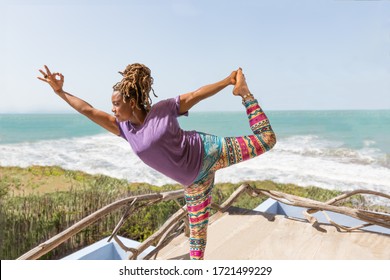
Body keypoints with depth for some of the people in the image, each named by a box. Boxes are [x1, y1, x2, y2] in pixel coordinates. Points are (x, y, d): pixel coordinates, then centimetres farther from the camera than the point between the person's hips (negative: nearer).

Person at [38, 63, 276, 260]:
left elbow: (197, 94, -7)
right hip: (195, 180, 4)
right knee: (197, 229, 12)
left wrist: (227, 81, -4)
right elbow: (88, 110, 3)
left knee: (266, 139, -5)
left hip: (207, 152, -4)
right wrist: (60, 91, 5)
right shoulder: (125, 128, -2)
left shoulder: (163, 109, -15)